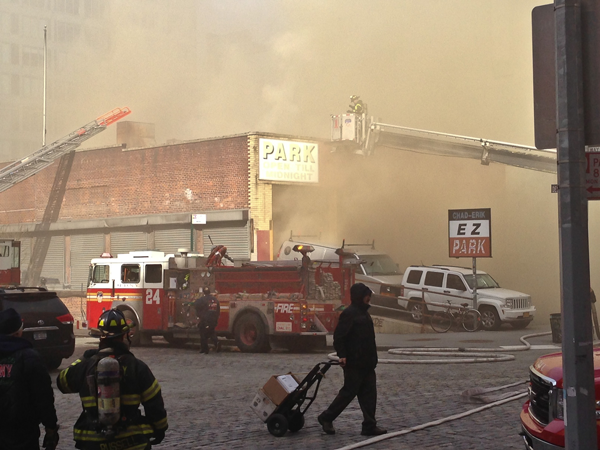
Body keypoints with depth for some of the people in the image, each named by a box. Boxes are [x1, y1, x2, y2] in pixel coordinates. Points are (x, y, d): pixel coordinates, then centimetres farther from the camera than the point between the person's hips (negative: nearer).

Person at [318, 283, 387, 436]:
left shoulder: (363, 312, 15)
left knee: (369, 394, 6)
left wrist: (372, 358, 21)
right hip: (354, 363, -9)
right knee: (349, 392, -1)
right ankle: (326, 417, 13)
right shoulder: (349, 313, -14)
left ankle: (369, 426, 8)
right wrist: (342, 355, -26)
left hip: (367, 363, 9)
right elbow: (339, 336, -19)